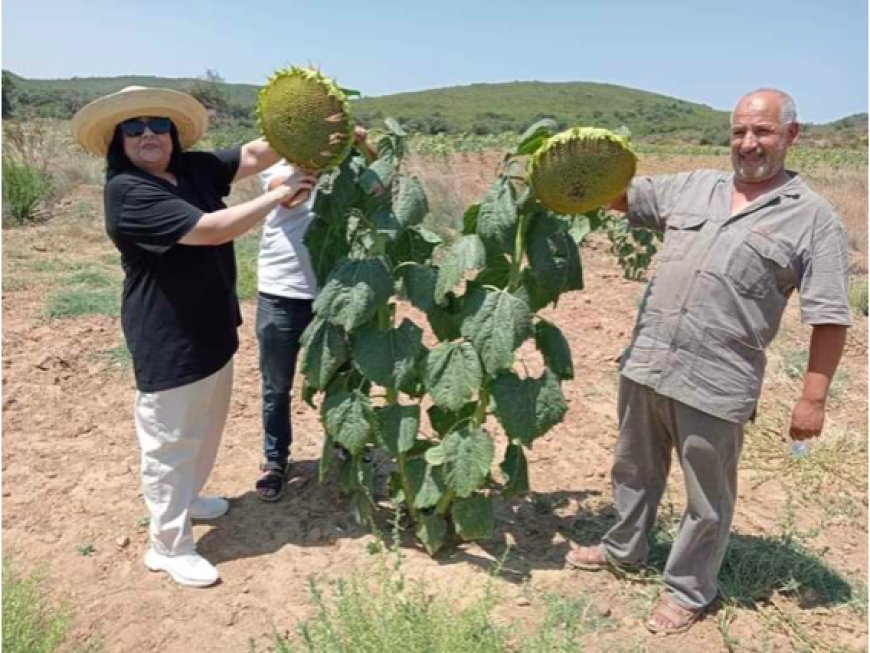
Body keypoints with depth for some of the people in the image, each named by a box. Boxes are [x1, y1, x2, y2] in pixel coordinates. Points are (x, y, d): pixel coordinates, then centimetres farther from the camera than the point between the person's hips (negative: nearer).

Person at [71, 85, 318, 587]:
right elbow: (212, 230, -29)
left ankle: (186, 499, 47)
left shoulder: (194, 169, 2)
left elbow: (253, 156, -4)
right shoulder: (128, 193, -21)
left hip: (212, 329, 9)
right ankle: (170, 545, 21)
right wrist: (280, 196, -24)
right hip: (169, 342, -8)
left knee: (206, 428, 24)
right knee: (171, 442, 4)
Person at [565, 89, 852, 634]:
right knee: (635, 469, 23)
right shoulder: (693, 186, 10)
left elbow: (830, 319, -5)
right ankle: (624, 549, 46)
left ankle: (688, 590, 33)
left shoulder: (813, 219, -4)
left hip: (716, 384, -4)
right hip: (645, 365, 5)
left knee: (708, 499, 12)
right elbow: (620, 194, 16)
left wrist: (813, 398, -9)